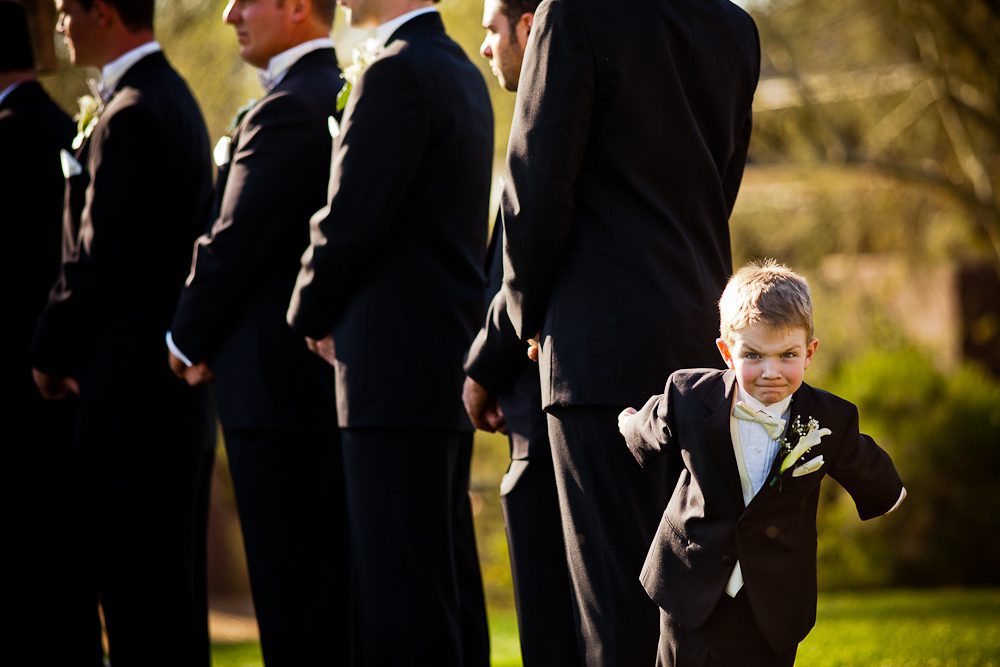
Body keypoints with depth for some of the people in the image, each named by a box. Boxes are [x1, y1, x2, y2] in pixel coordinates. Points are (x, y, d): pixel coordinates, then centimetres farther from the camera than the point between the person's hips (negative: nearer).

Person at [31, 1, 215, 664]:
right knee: (166, 590, 13)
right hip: (174, 384, 10)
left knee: (140, 591, -8)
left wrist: (48, 354, -6)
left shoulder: (130, 116, -15)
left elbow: (100, 260, -19)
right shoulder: (172, 98, 17)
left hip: (131, 389, -10)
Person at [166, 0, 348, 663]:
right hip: (336, 372, 9)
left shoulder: (286, 110, -15)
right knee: (337, 584, 11)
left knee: (292, 591, -6)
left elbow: (232, 242, -16)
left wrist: (190, 340, -1)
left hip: (278, 383, -9)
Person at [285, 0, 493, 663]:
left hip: (398, 372, -10)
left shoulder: (396, 73, -14)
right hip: (450, 365, 10)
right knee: (451, 589, 12)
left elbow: (348, 223, -16)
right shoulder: (460, 72, 16)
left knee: (401, 594, -9)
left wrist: (311, 316, 1)